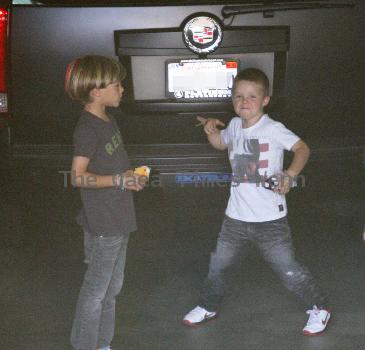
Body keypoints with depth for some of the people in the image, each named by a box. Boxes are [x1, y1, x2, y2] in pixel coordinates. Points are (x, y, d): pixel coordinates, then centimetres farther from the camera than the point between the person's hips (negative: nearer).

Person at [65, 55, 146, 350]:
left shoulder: (107, 119, 8)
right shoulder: (87, 129, -20)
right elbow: (79, 177, -23)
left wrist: (129, 176, 3)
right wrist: (119, 180, -19)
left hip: (118, 220, 9)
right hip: (103, 225, -9)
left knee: (113, 287, 19)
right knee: (96, 290, 3)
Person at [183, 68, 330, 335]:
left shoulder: (272, 129, -15)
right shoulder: (235, 125, 5)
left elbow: (302, 148, -21)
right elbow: (221, 143, 25)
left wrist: (289, 175, -37)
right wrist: (212, 131, 4)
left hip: (270, 219, -6)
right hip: (236, 216, 6)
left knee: (288, 270, 1)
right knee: (218, 264, 18)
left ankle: (319, 308, 23)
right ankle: (208, 307, 40)